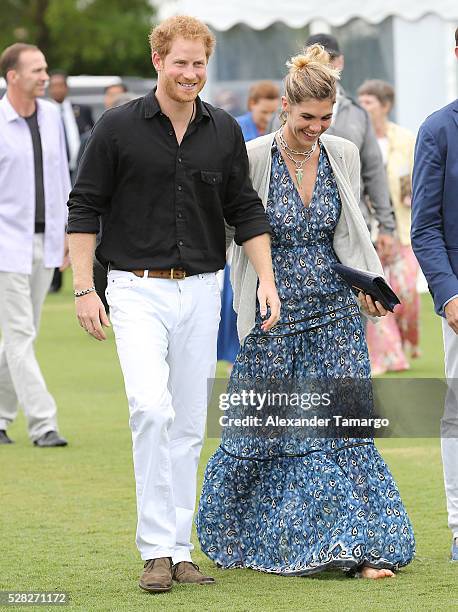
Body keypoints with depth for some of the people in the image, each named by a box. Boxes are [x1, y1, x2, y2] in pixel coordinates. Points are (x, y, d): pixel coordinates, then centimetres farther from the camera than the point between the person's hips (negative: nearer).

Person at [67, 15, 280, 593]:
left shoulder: (224, 131, 7)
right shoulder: (118, 127, -4)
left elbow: (246, 210, 13)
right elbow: (84, 208, -1)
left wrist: (267, 279, 1)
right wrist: (84, 289, -7)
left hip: (201, 291, 4)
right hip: (138, 289, -4)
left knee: (188, 425, 7)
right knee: (151, 407, -21)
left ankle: (179, 550, 15)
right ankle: (156, 549, -16)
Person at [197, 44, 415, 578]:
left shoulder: (343, 155, 2)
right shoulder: (253, 159, -11)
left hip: (334, 311, 3)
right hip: (274, 317, -3)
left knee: (343, 427, -2)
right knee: (262, 428, 5)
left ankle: (361, 548, -1)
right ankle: (235, 536, 25)